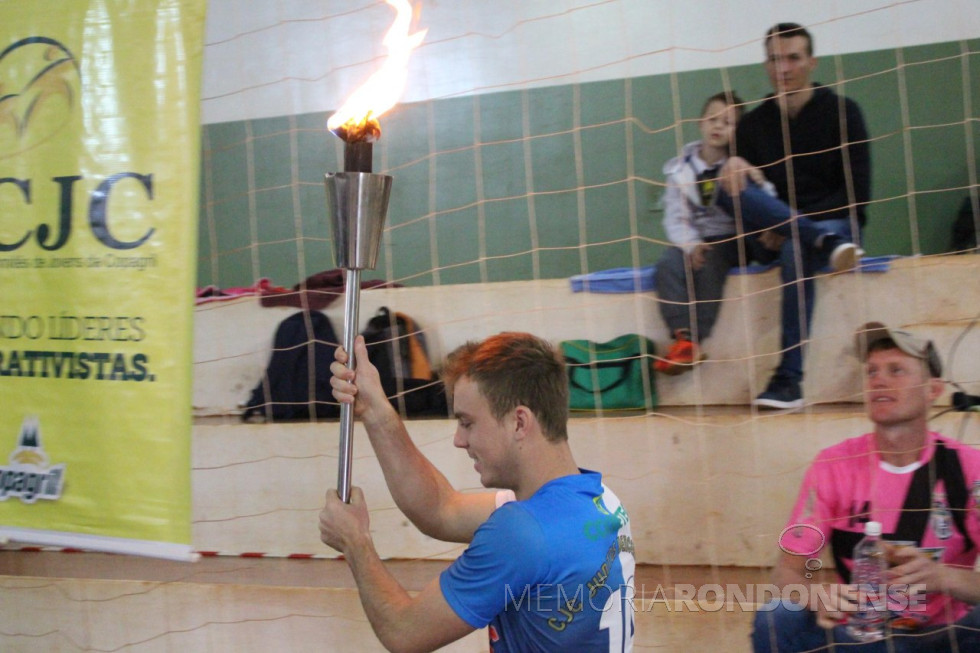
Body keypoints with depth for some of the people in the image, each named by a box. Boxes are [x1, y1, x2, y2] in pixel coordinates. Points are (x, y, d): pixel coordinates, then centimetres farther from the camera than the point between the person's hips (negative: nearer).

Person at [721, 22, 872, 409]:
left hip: (836, 223, -3)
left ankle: (789, 380, -40)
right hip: (775, 235, 3)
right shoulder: (754, 123, 10)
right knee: (728, 190, -23)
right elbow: (739, 196, 4)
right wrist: (735, 167, -20)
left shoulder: (841, 112, 1)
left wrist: (796, 222, -15)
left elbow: (857, 194, -5)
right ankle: (824, 243, -39)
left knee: (796, 251, -37)